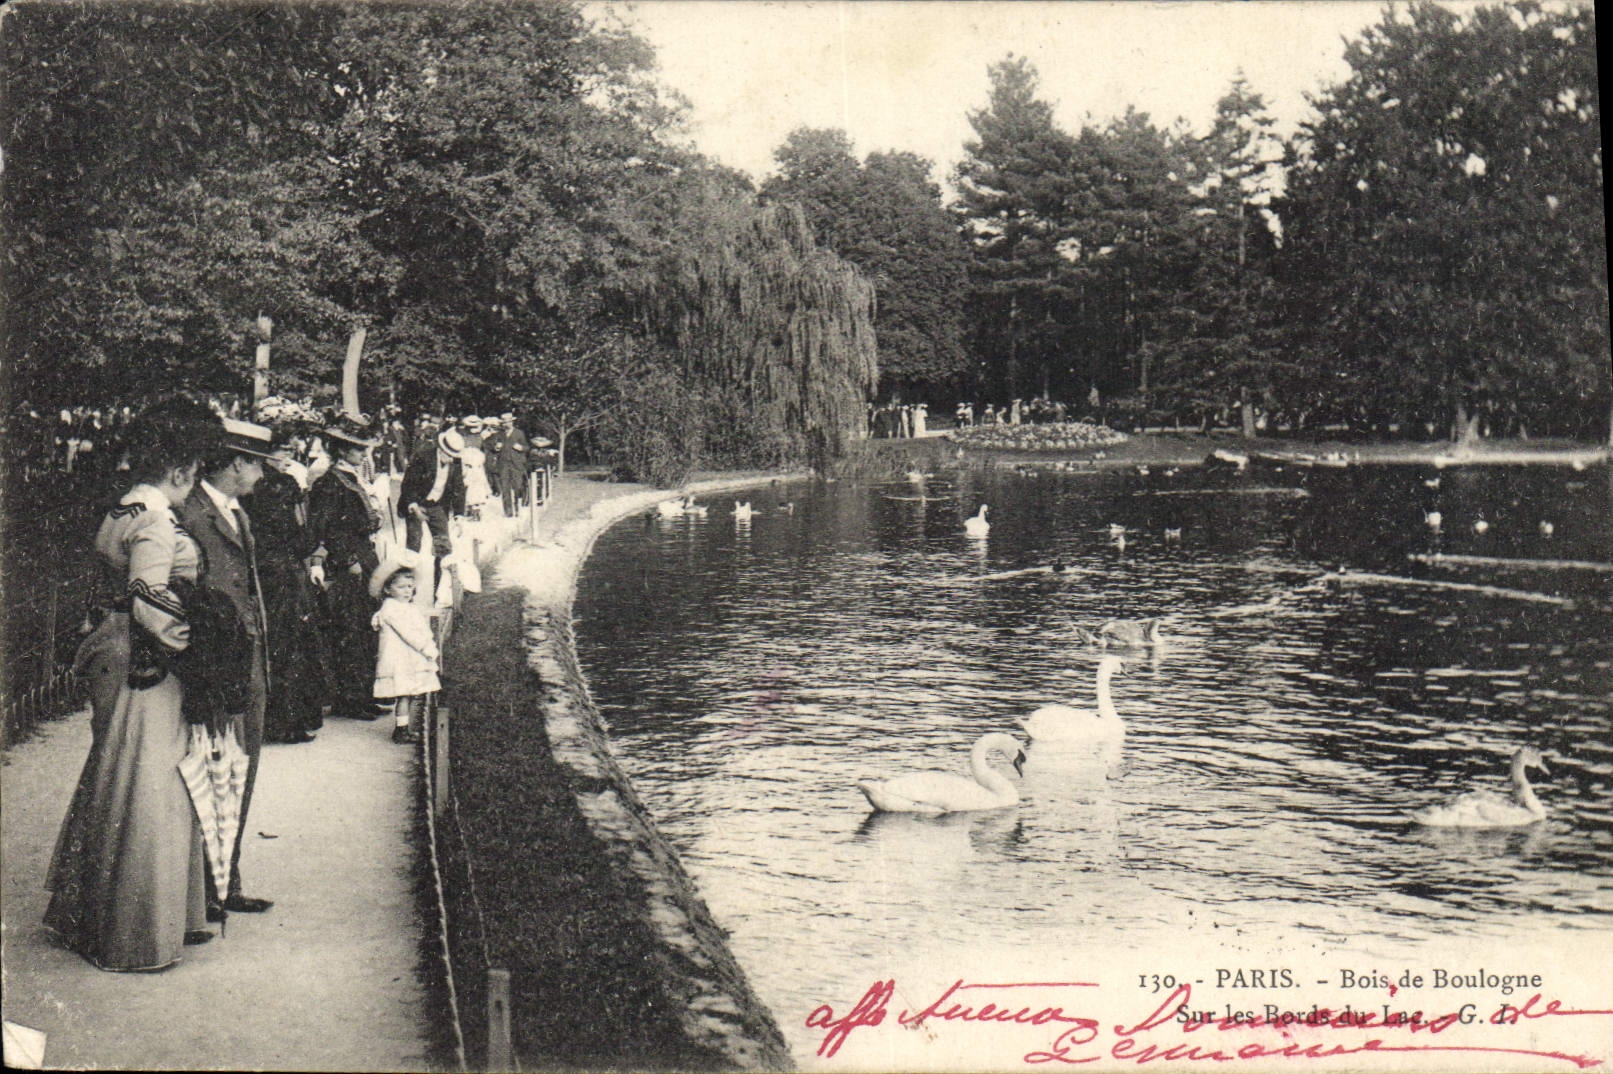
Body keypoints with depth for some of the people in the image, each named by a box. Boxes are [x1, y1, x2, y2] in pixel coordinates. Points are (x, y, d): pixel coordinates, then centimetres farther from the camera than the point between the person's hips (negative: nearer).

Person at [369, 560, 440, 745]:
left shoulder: (415, 609, 18)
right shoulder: (390, 608, -9)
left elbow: (425, 631, 17)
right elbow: (406, 632, -16)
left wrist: (431, 646, -2)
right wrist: (426, 649, -16)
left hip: (418, 659, 8)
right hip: (399, 659, -8)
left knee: (419, 695, 8)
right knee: (404, 695, -9)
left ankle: (414, 729, 15)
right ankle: (401, 730, -3)